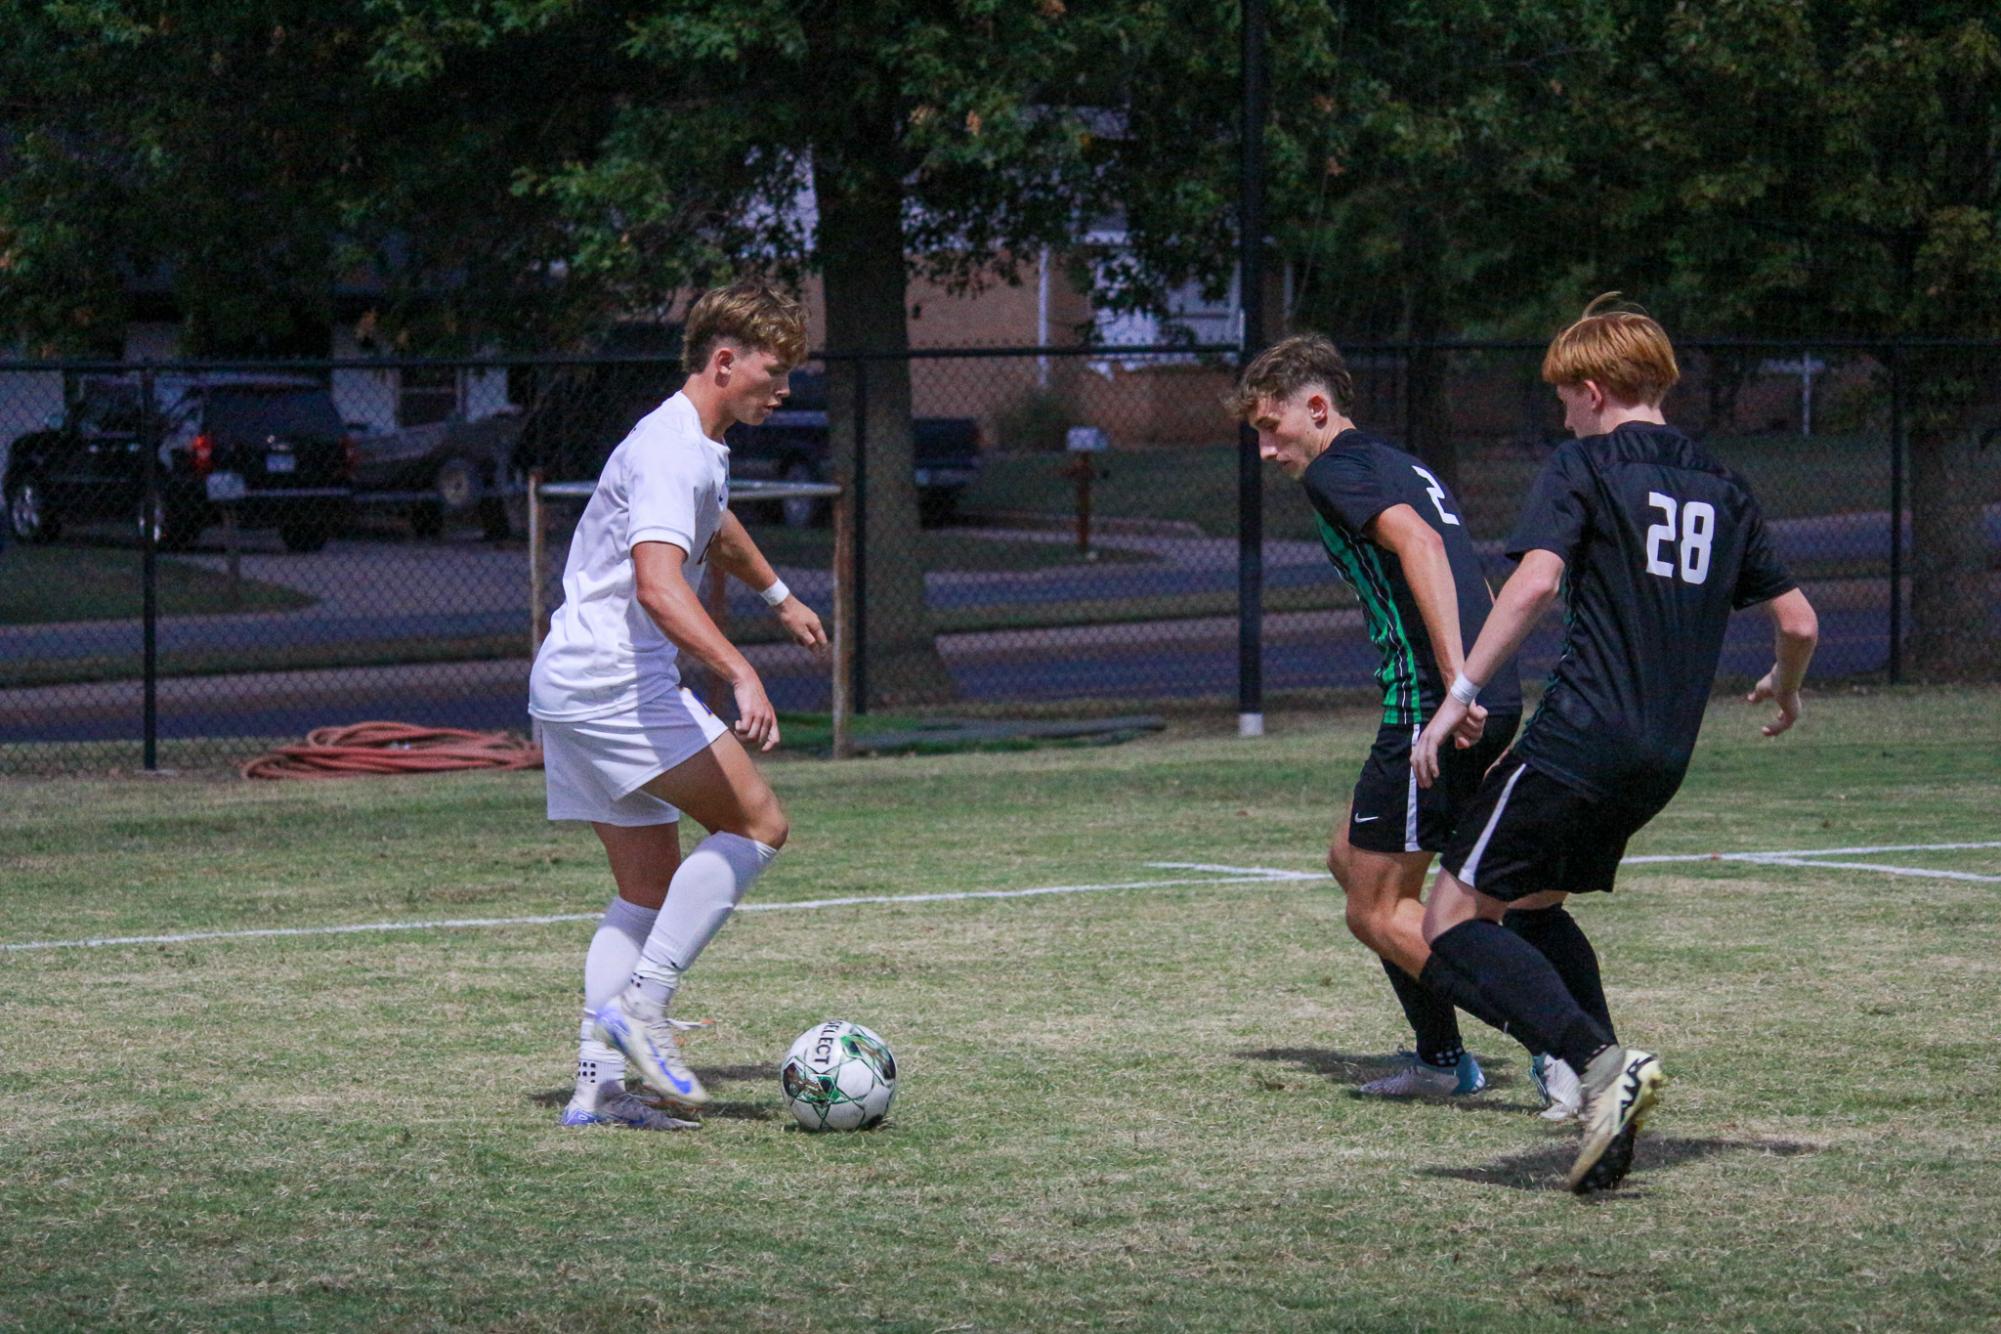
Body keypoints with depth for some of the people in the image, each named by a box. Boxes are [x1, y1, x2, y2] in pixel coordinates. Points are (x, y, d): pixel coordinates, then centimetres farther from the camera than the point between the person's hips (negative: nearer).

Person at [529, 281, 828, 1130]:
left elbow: (715, 528, 42)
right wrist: (741, 676, -43)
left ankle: (599, 1083, 4)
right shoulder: (671, 451, -17)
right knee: (756, 821, -12)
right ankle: (642, 1003, -15)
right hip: (611, 678, -10)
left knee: (651, 886, 8)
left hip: (577, 687, 10)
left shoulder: (699, 447, 17)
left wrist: (778, 596, 57)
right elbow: (659, 588, -32)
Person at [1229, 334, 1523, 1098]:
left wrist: (1457, 680, -30)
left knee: (1377, 911, -2)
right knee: (1351, 858, 21)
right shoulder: (1405, 468, 24)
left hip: (1431, 705, -10)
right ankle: (1440, 1059, 21)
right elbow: (1477, 589, 27)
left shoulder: (1336, 471, -5)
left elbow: (1417, 542, -23)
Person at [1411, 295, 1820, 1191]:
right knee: (1536, 906, 24)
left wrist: (1460, 695, -19)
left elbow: (1536, 580, -20)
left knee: (1454, 925, -3)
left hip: (1579, 739, -7)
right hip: (1664, 759, 8)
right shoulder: (1722, 489, 16)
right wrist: (1784, 689, 39)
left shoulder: (1585, 467, -3)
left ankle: (1602, 1063, -22)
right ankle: (1611, 1111, 9)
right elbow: (1797, 622, 17)